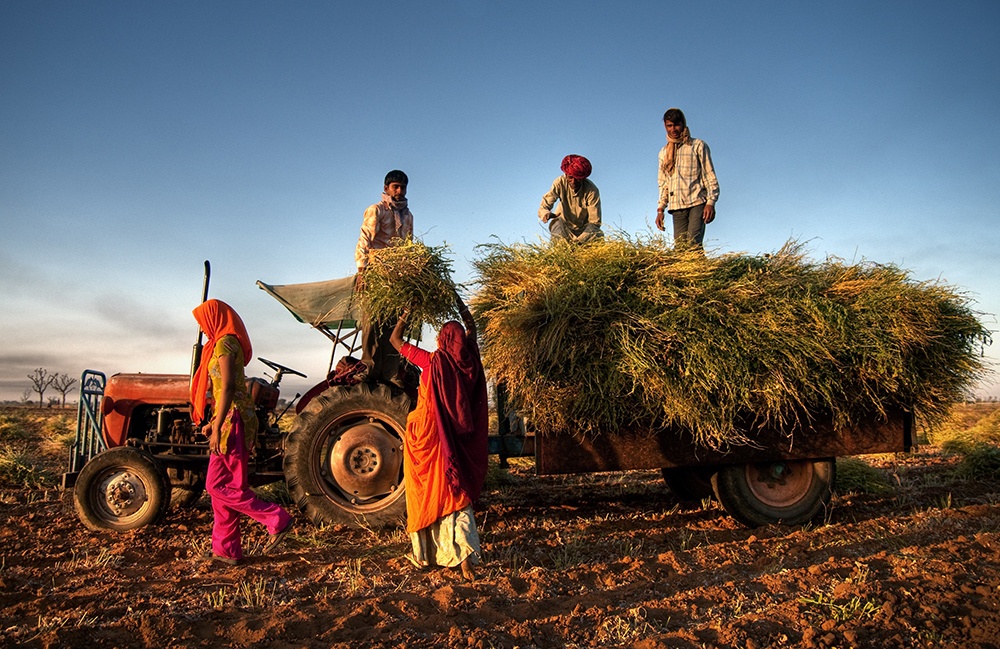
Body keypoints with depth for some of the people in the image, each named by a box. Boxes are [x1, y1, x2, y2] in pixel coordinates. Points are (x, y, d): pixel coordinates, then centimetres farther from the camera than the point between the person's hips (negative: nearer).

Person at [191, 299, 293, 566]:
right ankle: (226, 550, 16)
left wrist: (217, 427, -22)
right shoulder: (227, 343, 18)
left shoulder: (224, 343, -12)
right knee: (219, 486, 11)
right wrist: (214, 422, 23)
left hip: (232, 419, -10)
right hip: (230, 420, 10)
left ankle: (276, 519, -2)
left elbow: (227, 388, -20)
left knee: (219, 486, -6)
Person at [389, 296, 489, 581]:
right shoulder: (468, 361, -2)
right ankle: (464, 556, -5)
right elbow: (471, 327, 18)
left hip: (427, 433, -3)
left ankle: (424, 553, 23)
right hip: (456, 438, 3)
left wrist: (406, 314, 11)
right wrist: (459, 303, 26)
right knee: (454, 493, 7)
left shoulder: (433, 361, -13)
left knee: (426, 494, 11)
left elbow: (395, 339, 0)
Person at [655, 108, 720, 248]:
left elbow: (710, 177, 3)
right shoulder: (664, 153, 19)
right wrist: (660, 209, 12)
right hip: (676, 206, 4)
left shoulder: (698, 146, 7)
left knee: (693, 243, -20)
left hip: (697, 203, -4)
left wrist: (711, 202, -10)